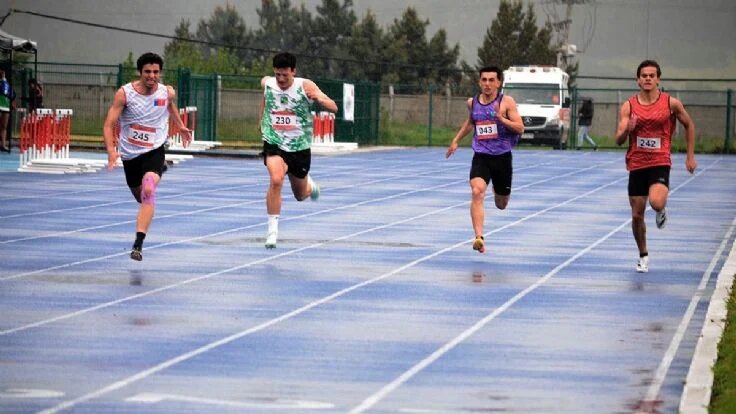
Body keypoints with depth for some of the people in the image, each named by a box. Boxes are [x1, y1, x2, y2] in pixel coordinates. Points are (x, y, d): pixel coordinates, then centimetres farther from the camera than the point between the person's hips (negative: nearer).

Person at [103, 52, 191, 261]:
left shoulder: (167, 93, -8)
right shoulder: (124, 93, -15)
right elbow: (109, 124, -17)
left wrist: (181, 126, 22)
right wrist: (111, 150, -31)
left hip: (154, 151, -2)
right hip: (130, 153, 2)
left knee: (148, 191, -27)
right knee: (140, 196, 21)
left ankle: (138, 244, -32)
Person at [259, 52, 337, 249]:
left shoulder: (305, 86, -14)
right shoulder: (267, 83, -6)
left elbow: (333, 108, -17)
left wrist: (319, 98, -36)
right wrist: (262, 116, 16)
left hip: (300, 146, 0)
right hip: (274, 143, 0)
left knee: (301, 195, 16)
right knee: (275, 180, -29)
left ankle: (310, 185, 55)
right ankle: (273, 229, -22)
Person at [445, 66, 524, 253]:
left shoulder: (506, 102, -6)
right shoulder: (472, 102, 5)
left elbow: (520, 128, -11)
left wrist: (501, 118, -24)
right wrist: (456, 140, 26)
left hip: (502, 157, -1)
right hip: (481, 156, 1)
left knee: (501, 204, 14)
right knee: (477, 192, -25)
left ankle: (499, 192, 54)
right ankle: (479, 238, -32)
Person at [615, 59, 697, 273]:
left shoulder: (671, 103, -4)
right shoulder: (628, 106, -2)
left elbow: (689, 125, 11)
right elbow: (619, 140, -5)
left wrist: (690, 156, 9)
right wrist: (627, 130, -28)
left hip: (660, 163, -2)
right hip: (636, 165, 2)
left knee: (656, 203, -27)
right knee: (637, 215, 6)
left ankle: (661, 211, 11)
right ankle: (643, 256, 27)